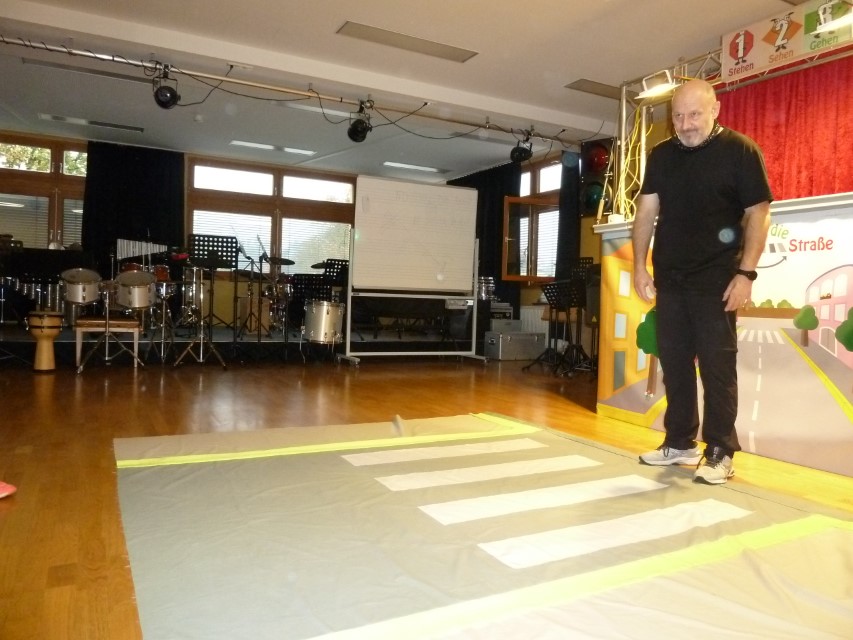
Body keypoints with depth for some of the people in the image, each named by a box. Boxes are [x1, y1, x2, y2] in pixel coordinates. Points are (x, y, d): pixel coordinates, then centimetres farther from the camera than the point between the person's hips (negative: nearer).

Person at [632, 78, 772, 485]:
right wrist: (640, 266, 4)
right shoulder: (661, 155, 11)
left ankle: (719, 452, 8)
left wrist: (746, 273, -13)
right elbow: (647, 211, 12)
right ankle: (680, 442, 20)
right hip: (670, 278, 5)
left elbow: (758, 213, -5)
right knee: (673, 362, 8)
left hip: (716, 279, -5)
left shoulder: (740, 150, -2)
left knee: (717, 364, -2)